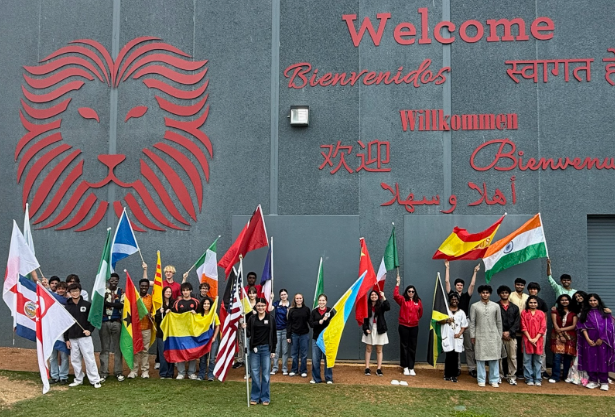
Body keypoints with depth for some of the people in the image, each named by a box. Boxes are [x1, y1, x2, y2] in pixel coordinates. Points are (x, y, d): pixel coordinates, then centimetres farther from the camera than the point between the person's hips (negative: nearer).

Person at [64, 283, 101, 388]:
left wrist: (90, 330, -9)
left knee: (89, 359, -5)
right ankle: (78, 379, 21)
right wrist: (66, 339, 6)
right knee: (75, 360, 8)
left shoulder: (87, 304, 0)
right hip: (72, 338, 3)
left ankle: (95, 380, 1)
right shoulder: (67, 307, 6)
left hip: (85, 337, -3)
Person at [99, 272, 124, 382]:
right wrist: (103, 298, -24)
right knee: (104, 348, 4)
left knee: (117, 347, 3)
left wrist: (107, 303, -16)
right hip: (104, 322, 0)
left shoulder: (121, 292, 7)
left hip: (116, 322, 0)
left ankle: (118, 372, 8)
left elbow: (121, 305, -9)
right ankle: (103, 372, 9)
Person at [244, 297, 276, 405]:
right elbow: (249, 334, 3)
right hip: (254, 348, 1)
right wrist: (245, 328, -18)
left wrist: (273, 350, -1)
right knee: (255, 373, 4)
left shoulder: (271, 318, 0)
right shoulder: (252, 318, 4)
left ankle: (265, 398, 13)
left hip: (266, 348, -1)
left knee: (266, 373, 3)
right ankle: (255, 397, 15)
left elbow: (273, 335, 2)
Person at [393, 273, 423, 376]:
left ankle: (411, 368, 10)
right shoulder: (403, 300, -4)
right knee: (404, 346, 4)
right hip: (403, 326, -1)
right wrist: (398, 283, -23)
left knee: (412, 347, 5)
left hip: (414, 327, 2)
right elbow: (395, 295, -22)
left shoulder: (418, 301, 1)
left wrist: (416, 318, 6)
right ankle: (405, 367, 11)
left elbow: (420, 312, 15)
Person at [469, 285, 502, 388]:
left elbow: (499, 322, 8)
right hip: (480, 336, -1)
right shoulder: (474, 306, 1)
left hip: (493, 336, 1)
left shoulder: (496, 306, 5)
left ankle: (494, 380, 9)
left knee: (494, 358, 1)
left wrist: (500, 336, 6)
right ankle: (481, 379, 10)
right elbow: (472, 322, 2)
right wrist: (472, 336, -1)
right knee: (480, 358, 1)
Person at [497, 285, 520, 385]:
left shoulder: (514, 308, 13)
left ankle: (512, 377, 7)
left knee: (512, 357, 0)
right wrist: (501, 333, -8)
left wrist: (509, 332, -8)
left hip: (511, 336, 2)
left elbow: (517, 322, 5)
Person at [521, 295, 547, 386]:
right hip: (527, 340, -1)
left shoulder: (541, 314, 7)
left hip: (538, 340, 1)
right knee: (527, 360, 1)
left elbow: (543, 327, 1)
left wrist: (536, 339, -9)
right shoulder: (524, 313, 4)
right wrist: (530, 338, -9)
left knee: (537, 360, 5)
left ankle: (537, 379, 11)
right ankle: (529, 379, 7)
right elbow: (523, 327, -1)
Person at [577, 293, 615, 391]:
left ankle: (604, 382, 6)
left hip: (602, 341, -2)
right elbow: (582, 327, 2)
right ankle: (593, 381, 10)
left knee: (603, 360, -1)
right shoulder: (585, 313, 9)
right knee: (590, 360, 2)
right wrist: (588, 339, -9)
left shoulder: (604, 312, 4)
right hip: (589, 341, 2)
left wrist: (601, 339, -9)